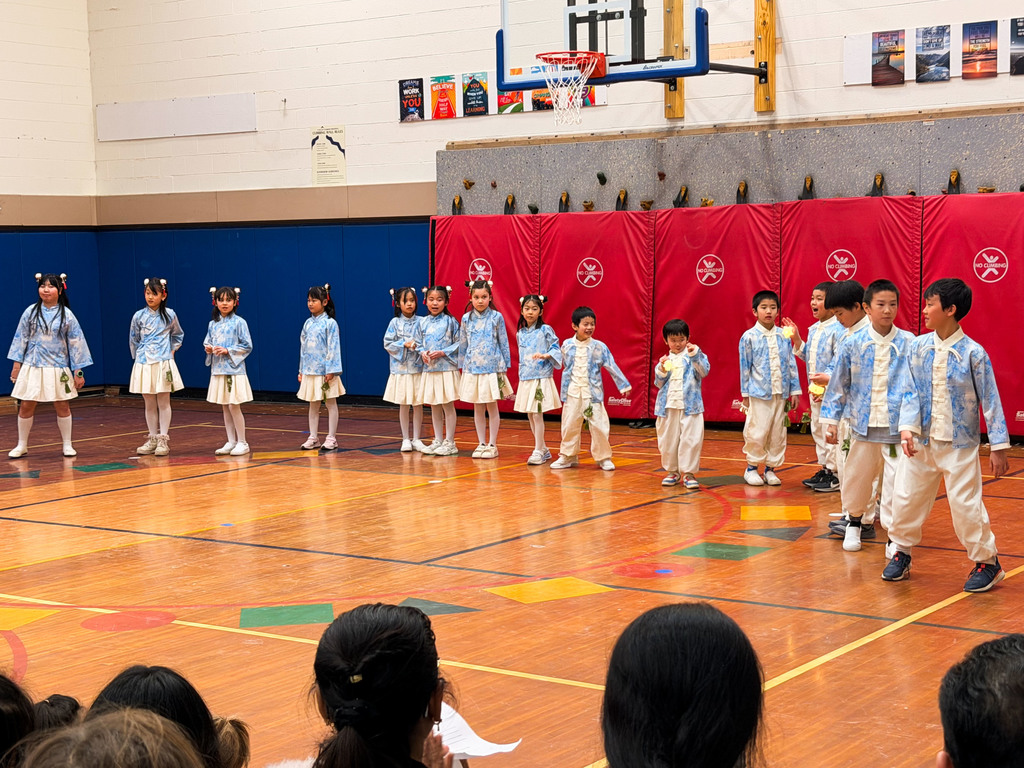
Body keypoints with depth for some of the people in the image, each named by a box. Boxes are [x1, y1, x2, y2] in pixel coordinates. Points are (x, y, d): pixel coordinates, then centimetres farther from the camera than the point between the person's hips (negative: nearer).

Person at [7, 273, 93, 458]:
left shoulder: (66, 315, -1)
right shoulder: (31, 312, 2)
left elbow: (76, 343, 1)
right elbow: (21, 338, 6)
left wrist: (78, 372, -2)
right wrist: (16, 364, 2)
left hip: (58, 368, -1)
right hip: (32, 367, 1)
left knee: (63, 406, 3)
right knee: (26, 406, 2)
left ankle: (67, 445, 15)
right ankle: (21, 445, 15)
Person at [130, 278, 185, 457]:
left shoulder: (170, 315, 1)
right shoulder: (138, 316, 2)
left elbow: (178, 335, 17)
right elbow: (133, 340, 13)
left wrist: (172, 350, 9)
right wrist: (140, 356, 13)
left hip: (163, 364, -1)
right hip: (143, 365, 1)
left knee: (163, 402, 0)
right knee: (149, 404, 6)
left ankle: (163, 440, 3)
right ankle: (153, 439, 12)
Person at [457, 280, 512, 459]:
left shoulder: (496, 317, -2)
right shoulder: (466, 319, 4)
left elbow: (503, 343, 2)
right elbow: (463, 345, 11)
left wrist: (504, 367, 1)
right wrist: (462, 367, 11)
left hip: (492, 368, -3)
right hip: (472, 369, 3)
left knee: (492, 407, 2)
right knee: (477, 408, 8)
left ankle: (492, 444, 9)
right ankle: (481, 443, 15)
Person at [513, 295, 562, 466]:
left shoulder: (546, 330, -6)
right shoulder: (520, 333, 12)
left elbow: (556, 349, -8)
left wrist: (545, 355, -25)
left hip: (541, 378, -6)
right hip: (525, 379, 6)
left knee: (537, 414, -8)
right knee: (530, 415, 9)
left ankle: (538, 451, -2)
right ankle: (543, 449, 20)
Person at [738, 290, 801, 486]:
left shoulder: (783, 336, 6)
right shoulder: (749, 337, -3)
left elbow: (791, 364, 10)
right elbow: (745, 367, 1)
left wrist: (795, 390, 8)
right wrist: (745, 394, 1)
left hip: (781, 393, 3)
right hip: (759, 393, -3)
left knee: (778, 433, 7)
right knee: (757, 432, -2)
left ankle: (770, 468, 18)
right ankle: (751, 468, 14)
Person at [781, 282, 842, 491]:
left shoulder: (838, 330, -16)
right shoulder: (813, 330, 12)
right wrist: (796, 339, 7)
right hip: (815, 388, 9)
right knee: (817, 429, 15)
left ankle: (834, 473, 3)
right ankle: (824, 469, 26)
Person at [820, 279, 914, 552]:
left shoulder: (908, 343, -4)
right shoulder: (853, 344, -1)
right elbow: (838, 385, 6)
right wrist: (831, 420, 4)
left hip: (897, 425, -2)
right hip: (863, 424, 2)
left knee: (896, 481, -4)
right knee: (857, 477, 13)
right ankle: (855, 522, 36)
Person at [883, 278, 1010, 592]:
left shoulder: (973, 353, -12)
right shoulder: (919, 347, -1)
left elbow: (990, 401, -8)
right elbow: (911, 391, 0)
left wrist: (998, 446, -8)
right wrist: (908, 428, -14)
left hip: (959, 444, -4)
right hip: (922, 441, 4)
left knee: (965, 504, -4)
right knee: (905, 498, 9)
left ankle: (986, 562, 14)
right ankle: (901, 552, 29)